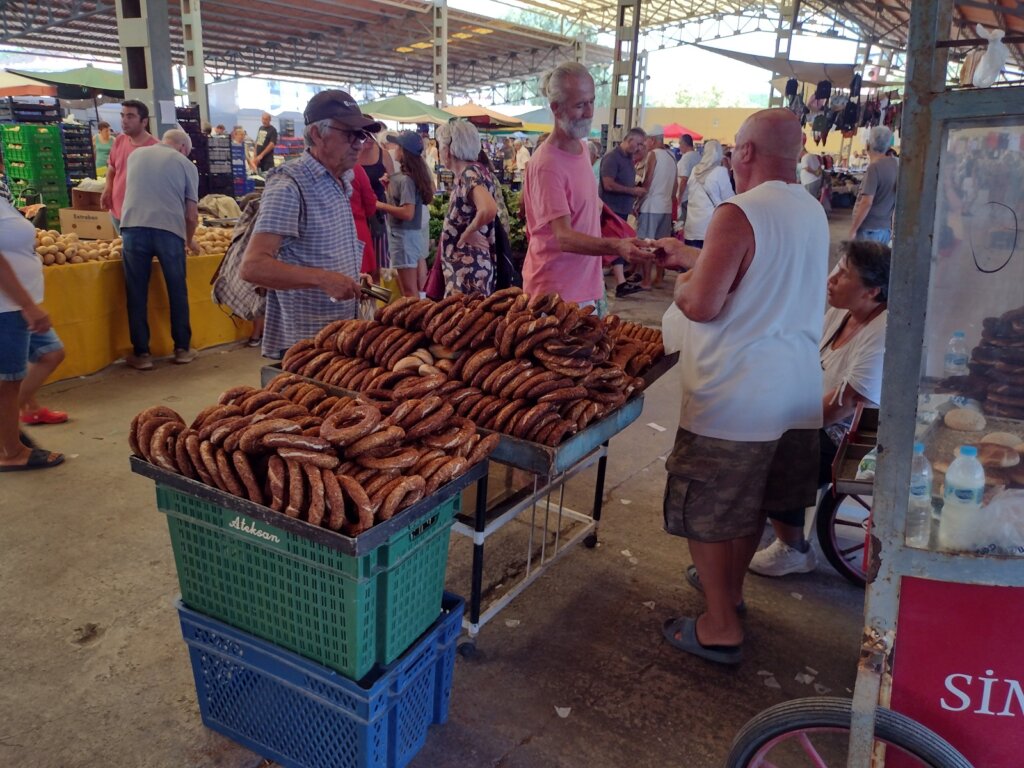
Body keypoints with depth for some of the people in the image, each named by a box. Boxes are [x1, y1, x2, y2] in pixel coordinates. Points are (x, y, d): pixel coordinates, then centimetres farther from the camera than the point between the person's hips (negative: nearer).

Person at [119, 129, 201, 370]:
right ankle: (182, 349, 20)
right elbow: (192, 215, 8)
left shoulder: (135, 155, 21)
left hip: (134, 228, 2)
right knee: (177, 291, 12)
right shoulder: (186, 164, 11)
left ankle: (141, 353, 12)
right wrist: (190, 240, 28)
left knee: (137, 294, 8)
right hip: (170, 230, -2)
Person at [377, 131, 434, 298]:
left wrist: (381, 205, -17)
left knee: (409, 290, -4)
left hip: (405, 235, -10)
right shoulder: (416, 173, 9)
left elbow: (407, 213, -26)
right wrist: (390, 185, 7)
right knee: (416, 287, 17)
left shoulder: (405, 179, -19)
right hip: (415, 233, 10)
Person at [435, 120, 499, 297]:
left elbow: (489, 210, -34)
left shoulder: (470, 173, -17)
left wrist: (468, 233, -20)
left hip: (469, 267, -9)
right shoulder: (466, 173, 11)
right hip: (464, 264, 9)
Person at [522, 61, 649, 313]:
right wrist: (615, 246, -40)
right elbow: (564, 237, -28)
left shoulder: (581, 147, 8)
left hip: (588, 285, 8)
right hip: (556, 294, -8)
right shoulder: (546, 164, -20)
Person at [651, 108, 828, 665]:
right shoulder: (813, 213, 10)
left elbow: (701, 304, -22)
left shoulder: (738, 214, -18)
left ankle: (720, 628, 16)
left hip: (734, 398, -8)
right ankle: (730, 587, 42)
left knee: (704, 512, 7)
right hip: (798, 390, 8)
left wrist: (683, 282, 0)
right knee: (752, 502, 23)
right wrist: (689, 257, 28)